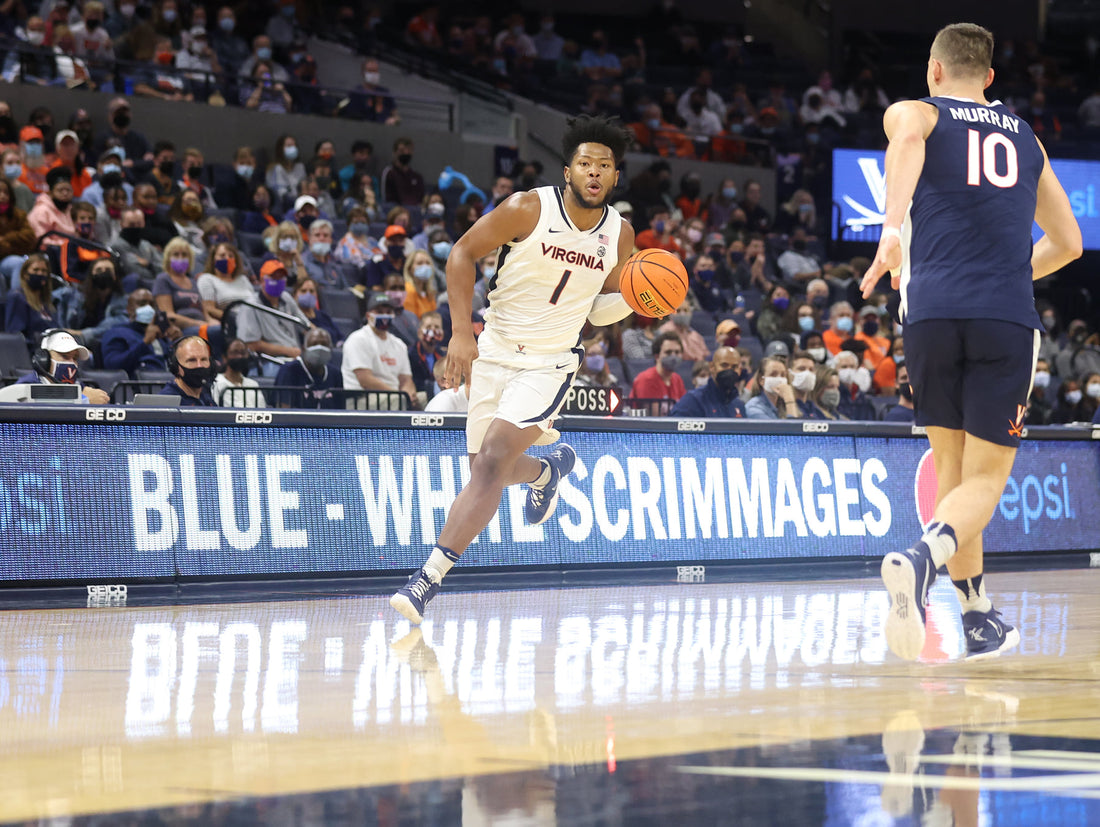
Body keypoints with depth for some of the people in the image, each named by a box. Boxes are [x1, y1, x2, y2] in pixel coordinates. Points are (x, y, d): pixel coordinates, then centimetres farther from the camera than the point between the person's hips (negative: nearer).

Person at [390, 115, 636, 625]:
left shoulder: (619, 235, -1)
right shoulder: (529, 209, -12)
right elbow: (463, 253, -5)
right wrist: (461, 331, -13)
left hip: (550, 365, 0)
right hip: (494, 353, 1)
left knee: (492, 462, -18)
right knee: (487, 470, 9)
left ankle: (429, 578, -19)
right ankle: (546, 469, 47)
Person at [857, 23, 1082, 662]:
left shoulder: (916, 112, 14)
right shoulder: (1024, 136, 24)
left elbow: (908, 136, -14)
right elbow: (1068, 242, 30)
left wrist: (893, 226, -26)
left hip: (934, 311, -1)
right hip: (1007, 318, 1)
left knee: (952, 464, 16)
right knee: (985, 478, 0)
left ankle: (978, 614, 18)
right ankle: (923, 556, -30)